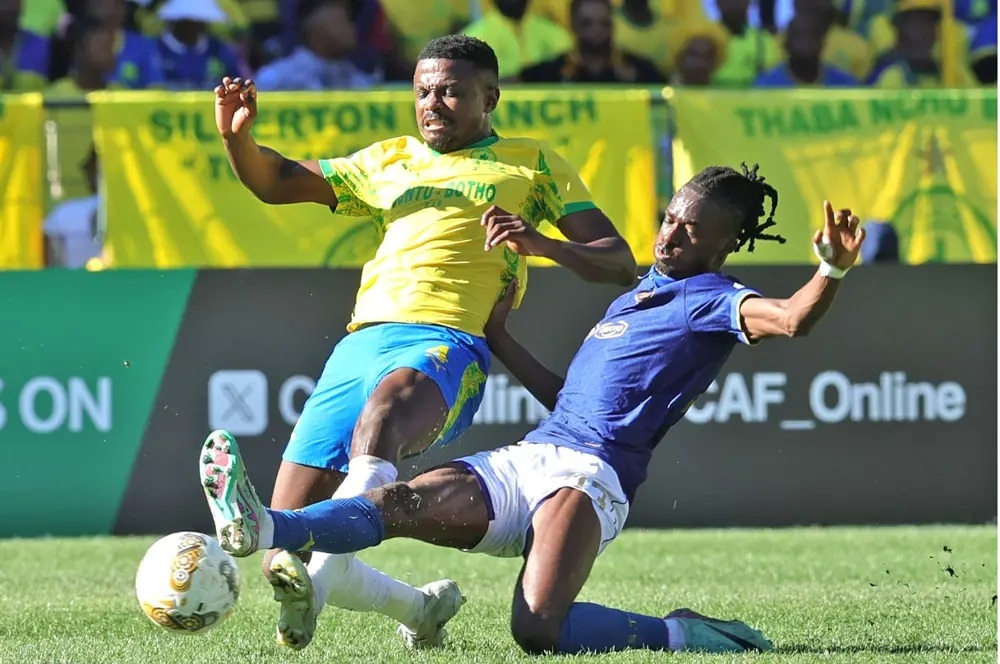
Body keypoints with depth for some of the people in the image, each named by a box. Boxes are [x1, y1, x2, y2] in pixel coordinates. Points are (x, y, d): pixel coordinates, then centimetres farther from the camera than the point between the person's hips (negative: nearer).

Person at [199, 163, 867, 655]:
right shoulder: (637, 295, 27)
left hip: (587, 476, -8)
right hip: (522, 462, 8)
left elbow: (791, 318, -23)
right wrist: (498, 338, 34)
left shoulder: (712, 301, 0)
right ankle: (261, 529, -37)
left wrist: (834, 269, -42)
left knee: (538, 629, -30)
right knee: (400, 503, -17)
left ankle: (678, 634, -10)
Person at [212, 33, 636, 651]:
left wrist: (541, 242, -9)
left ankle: (317, 580, -61)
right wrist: (237, 136, 9)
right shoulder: (390, 160, 30)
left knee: (381, 415, -44)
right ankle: (419, 608, 18)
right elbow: (276, 182, 32)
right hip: (359, 343, 6)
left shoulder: (532, 163, 18)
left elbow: (620, 263, 11)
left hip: (445, 345, -6)